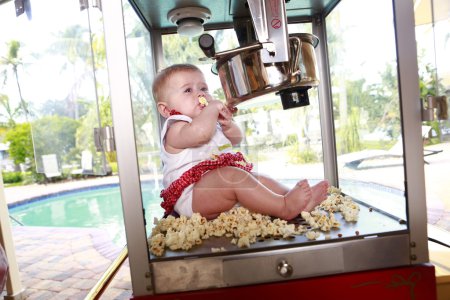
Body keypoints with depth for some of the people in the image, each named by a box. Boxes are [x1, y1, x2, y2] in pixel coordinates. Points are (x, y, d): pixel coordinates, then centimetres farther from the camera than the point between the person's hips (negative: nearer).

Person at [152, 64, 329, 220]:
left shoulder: (210, 123, 23)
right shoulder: (175, 129, -9)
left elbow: (236, 138, 28)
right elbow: (201, 133, -33)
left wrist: (227, 125, 5)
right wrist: (212, 108, -14)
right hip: (191, 198, -10)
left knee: (261, 179, 2)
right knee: (232, 176, -33)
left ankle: (301, 203, -8)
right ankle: (284, 207, -34)